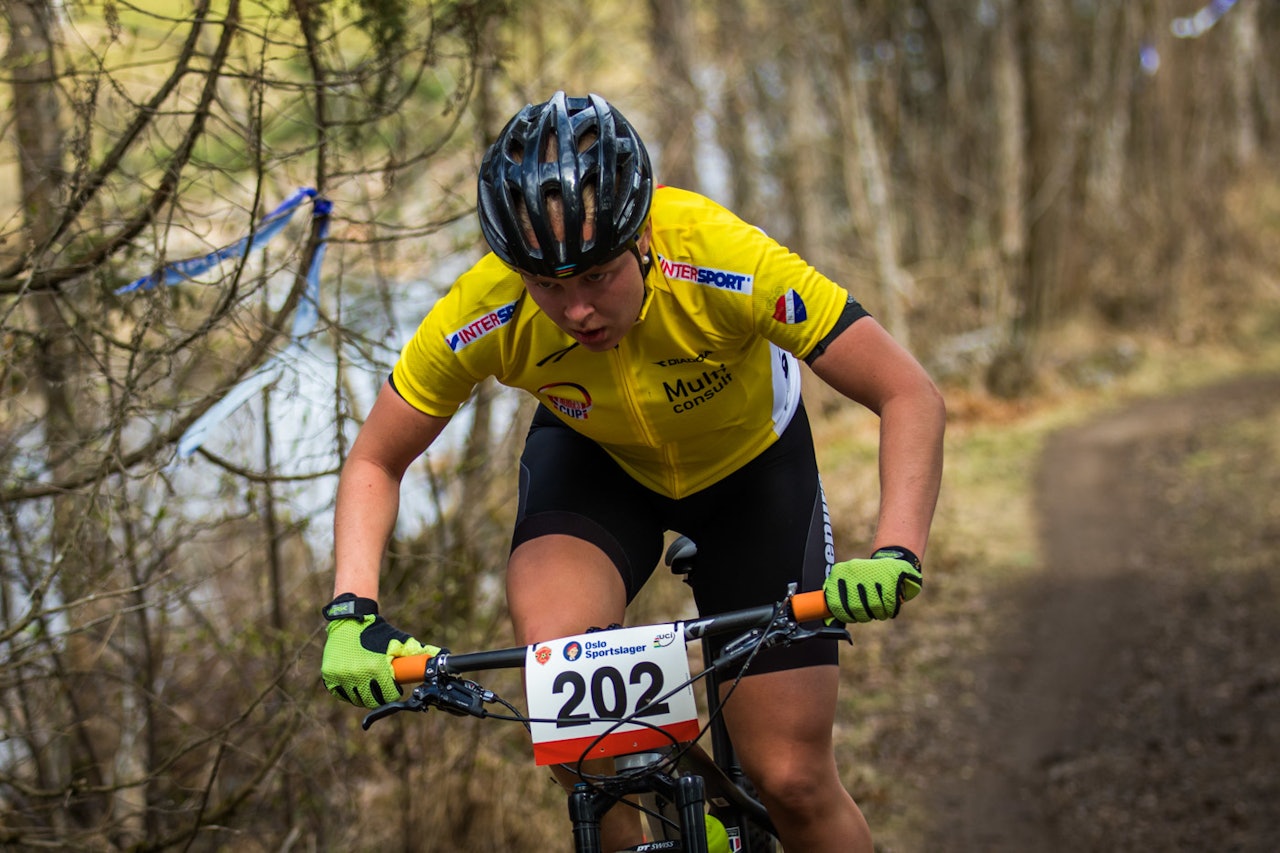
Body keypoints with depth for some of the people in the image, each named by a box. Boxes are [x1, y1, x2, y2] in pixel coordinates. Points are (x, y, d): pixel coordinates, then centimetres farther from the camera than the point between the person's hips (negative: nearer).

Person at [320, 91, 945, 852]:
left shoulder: (723, 262, -39)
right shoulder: (483, 314, -32)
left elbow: (912, 397, -35)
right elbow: (376, 462, -16)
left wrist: (895, 557, -50)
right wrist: (352, 611, -32)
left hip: (748, 457, -1)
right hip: (595, 459, 1)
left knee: (792, 779, -8)